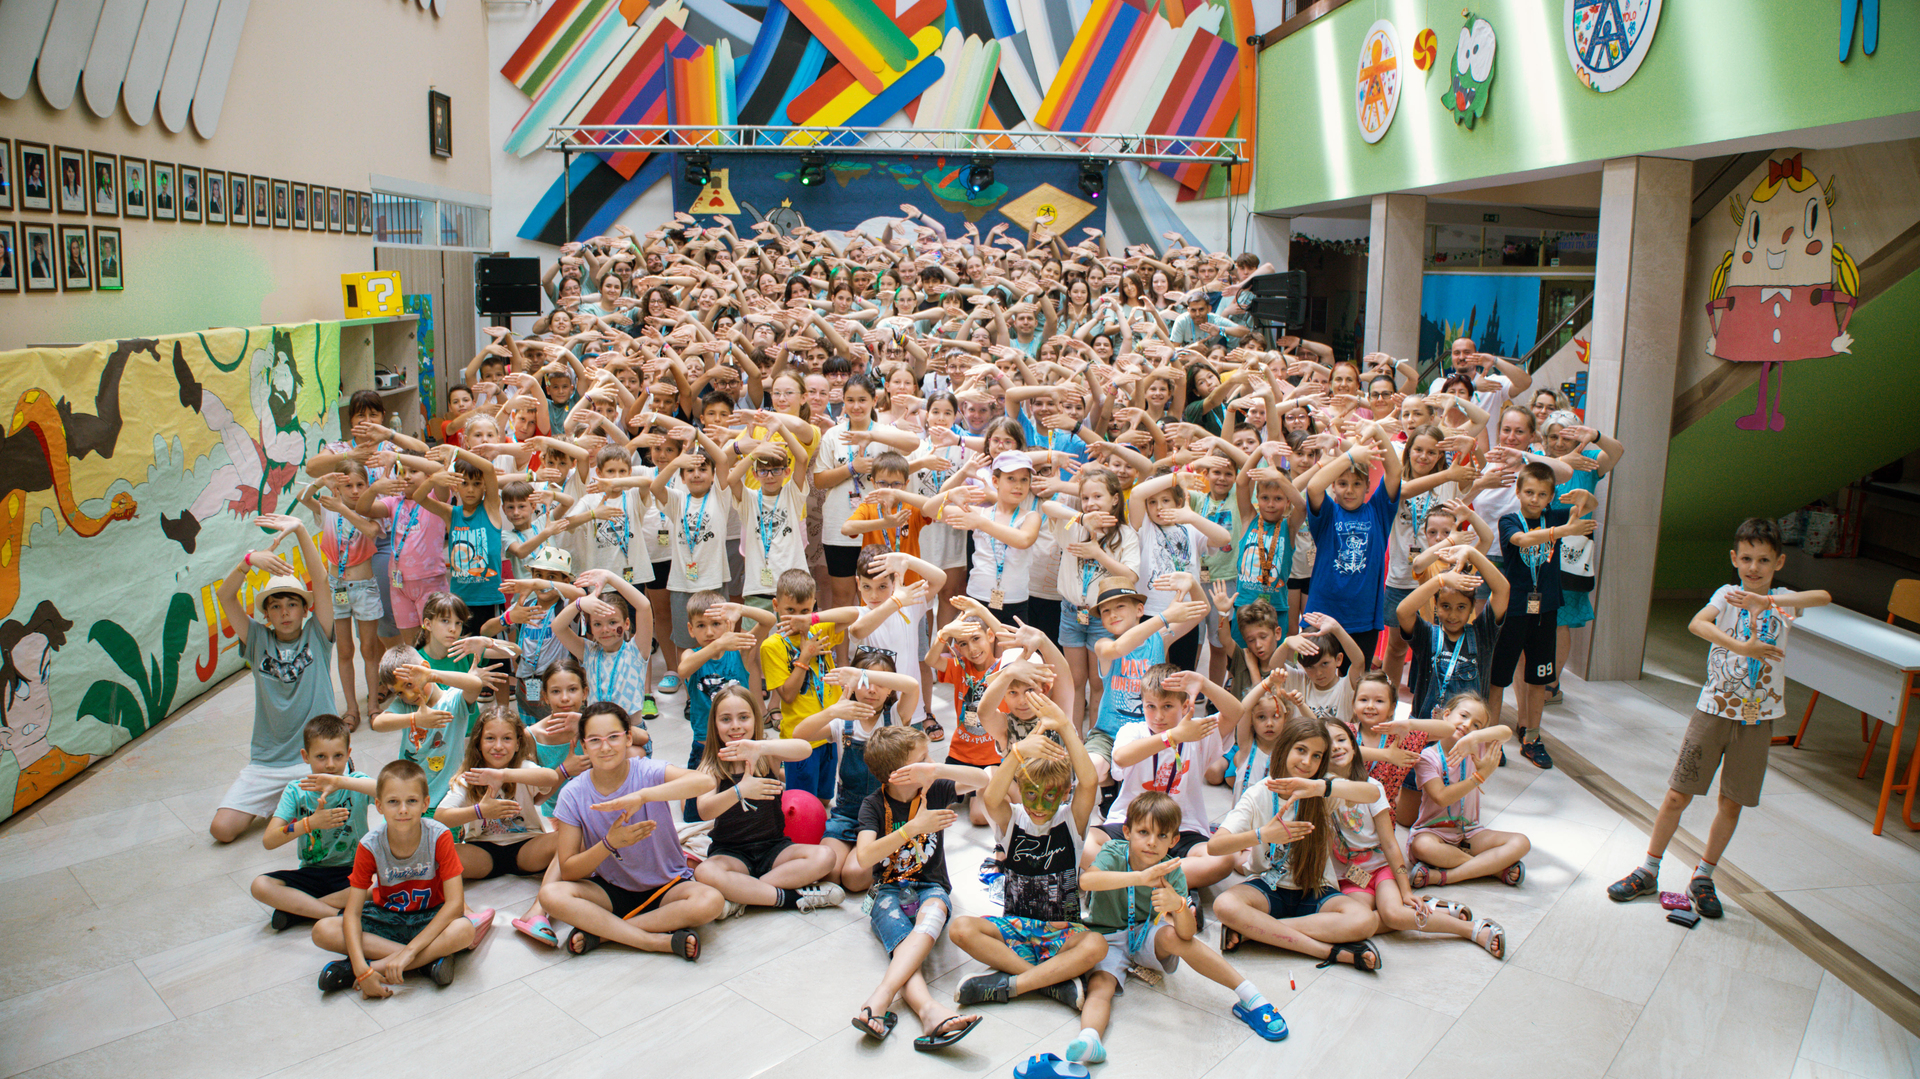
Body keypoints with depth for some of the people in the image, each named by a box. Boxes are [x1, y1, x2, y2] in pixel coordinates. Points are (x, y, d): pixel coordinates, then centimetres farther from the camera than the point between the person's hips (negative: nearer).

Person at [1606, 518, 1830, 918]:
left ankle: (1703, 877, 28)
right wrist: (1741, 646, -37)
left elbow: (1824, 597, -22)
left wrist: (1766, 600, -35)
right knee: (1677, 795, 3)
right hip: (1714, 709, -1)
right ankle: (1648, 872, 17)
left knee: (1732, 803, 10)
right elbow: (1696, 623, -24)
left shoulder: (1783, 601, 0)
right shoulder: (1728, 595, -4)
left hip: (1757, 718, 1)